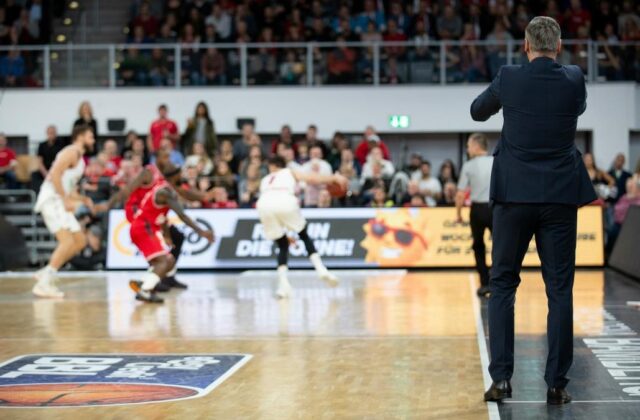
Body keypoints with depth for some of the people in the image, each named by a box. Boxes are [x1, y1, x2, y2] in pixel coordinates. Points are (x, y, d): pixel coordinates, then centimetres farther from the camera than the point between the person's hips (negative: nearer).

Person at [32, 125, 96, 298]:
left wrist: (83, 199, 15)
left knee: (80, 241, 10)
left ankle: (46, 274, 11)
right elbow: (55, 174, -21)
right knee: (67, 241, -21)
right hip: (52, 200, -10)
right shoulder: (72, 152, -8)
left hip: (61, 202, 10)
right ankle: (44, 283, -21)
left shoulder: (79, 158, 23)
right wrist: (66, 199, -22)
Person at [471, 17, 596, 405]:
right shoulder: (574, 80, -2)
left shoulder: (508, 78, -4)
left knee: (502, 285, 9)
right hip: (561, 196, 1)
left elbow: (477, 112, 15)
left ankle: (501, 377, 1)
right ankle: (557, 383, 5)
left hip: (514, 195, 0)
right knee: (560, 290, 5)